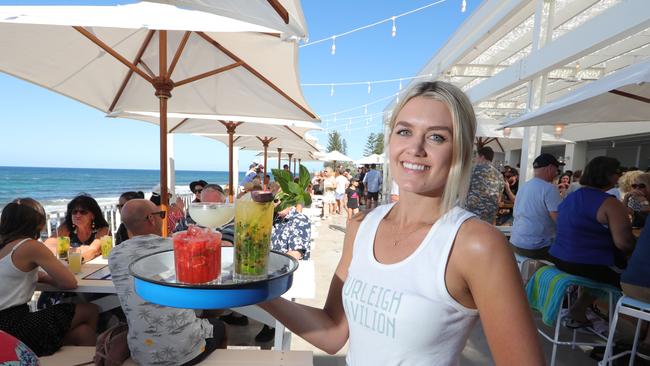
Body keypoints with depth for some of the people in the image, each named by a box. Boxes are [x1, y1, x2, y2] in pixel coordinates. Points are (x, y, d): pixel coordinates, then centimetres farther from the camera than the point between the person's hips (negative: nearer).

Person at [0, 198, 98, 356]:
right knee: (90, 311, 5)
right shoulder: (31, 246, -13)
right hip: (15, 328, -8)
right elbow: (70, 282, -9)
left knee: (82, 333, 12)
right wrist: (44, 277, 6)